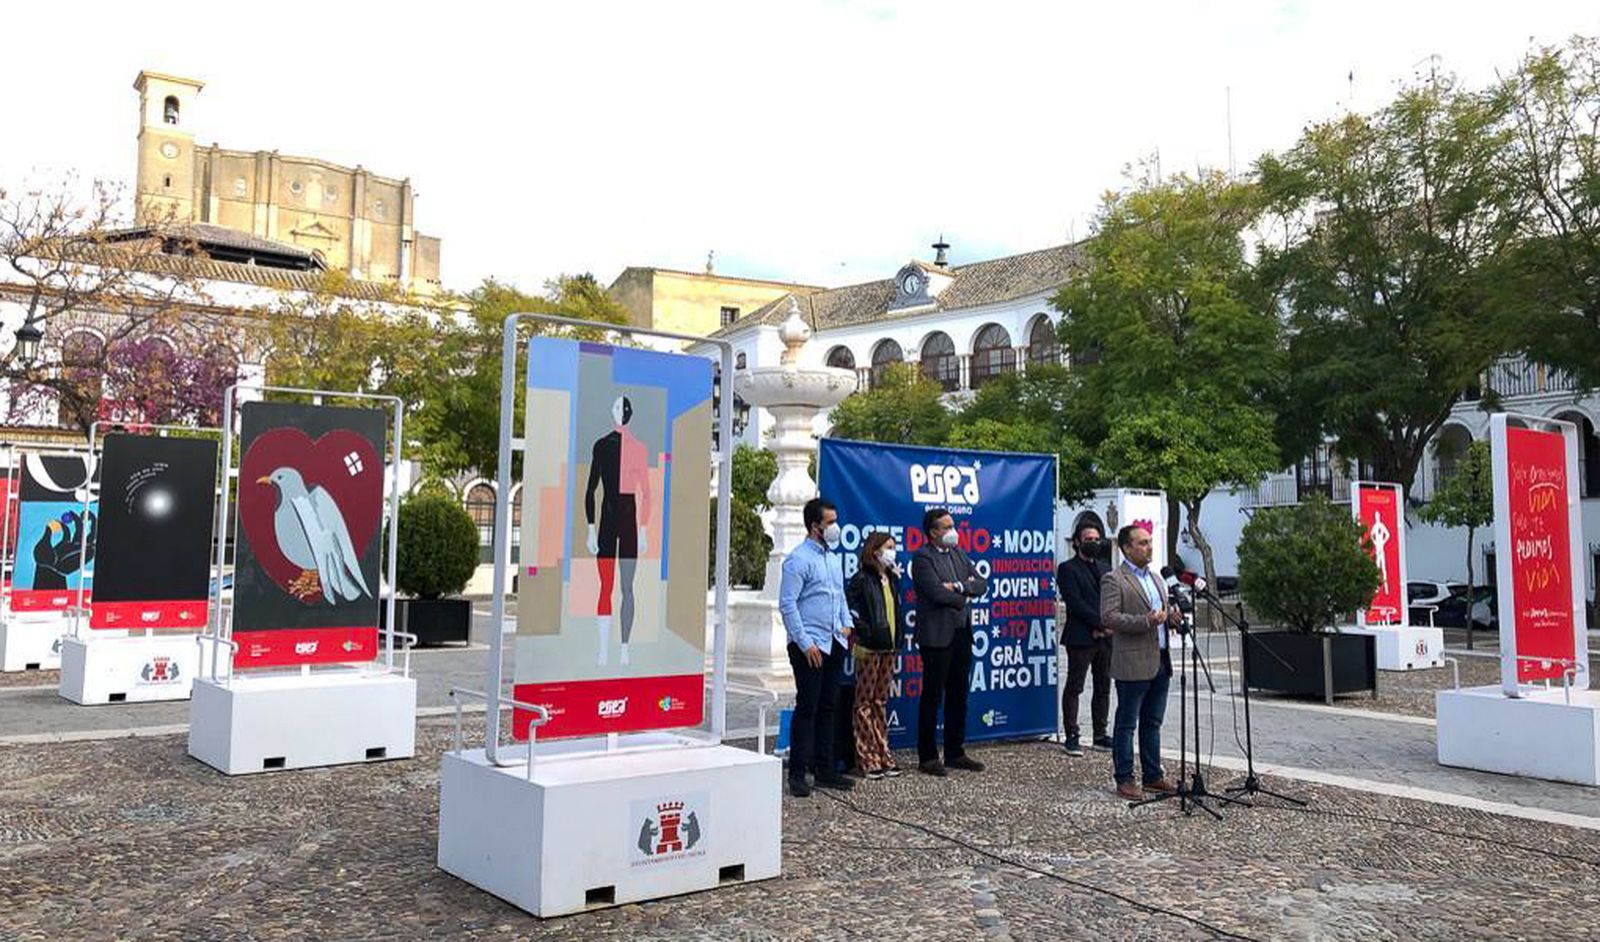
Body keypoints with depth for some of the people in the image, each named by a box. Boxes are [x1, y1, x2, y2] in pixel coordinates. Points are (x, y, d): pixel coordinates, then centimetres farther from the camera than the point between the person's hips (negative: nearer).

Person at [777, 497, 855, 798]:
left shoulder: (833, 558, 15)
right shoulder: (799, 559, -10)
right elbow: (787, 604, -14)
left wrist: (846, 625, 8)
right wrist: (805, 643, -16)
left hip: (834, 643, 8)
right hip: (809, 645, -8)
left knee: (827, 707, 12)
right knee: (806, 707, -6)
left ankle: (824, 770, 20)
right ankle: (797, 774, 1)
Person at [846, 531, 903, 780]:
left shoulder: (891, 578, 12)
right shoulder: (862, 579, -11)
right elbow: (846, 607, -18)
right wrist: (863, 631, -16)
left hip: (888, 647, 7)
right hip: (869, 647, -7)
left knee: (880, 702, 13)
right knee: (865, 703, 1)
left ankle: (883, 755, 20)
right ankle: (867, 759, 5)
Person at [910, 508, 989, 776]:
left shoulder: (958, 554, 14)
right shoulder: (922, 558, -9)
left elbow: (981, 584, 7)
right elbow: (937, 593, -20)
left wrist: (959, 586, -11)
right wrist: (961, 598, -4)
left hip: (961, 633, 7)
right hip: (936, 636, -7)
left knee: (958, 696, 12)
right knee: (932, 698, 0)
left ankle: (955, 753, 21)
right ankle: (928, 757, 7)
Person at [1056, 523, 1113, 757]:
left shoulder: (1105, 566, 18)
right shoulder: (1068, 569, -2)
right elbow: (1075, 603, -11)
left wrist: (1106, 627, -4)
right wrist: (1100, 623, -15)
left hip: (1106, 636, 6)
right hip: (1081, 637, -6)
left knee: (1103, 687, 9)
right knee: (1074, 687, -2)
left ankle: (1100, 734, 17)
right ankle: (1071, 736, 1)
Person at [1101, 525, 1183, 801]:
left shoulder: (1155, 578, 18)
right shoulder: (1113, 579, -8)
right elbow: (1108, 617, -17)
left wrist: (1172, 617, 4)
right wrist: (1146, 621, -23)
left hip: (1160, 662, 8)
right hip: (1133, 664, -8)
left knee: (1152, 724, 14)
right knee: (1126, 725, 0)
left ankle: (1153, 776, 22)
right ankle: (1124, 780, 7)